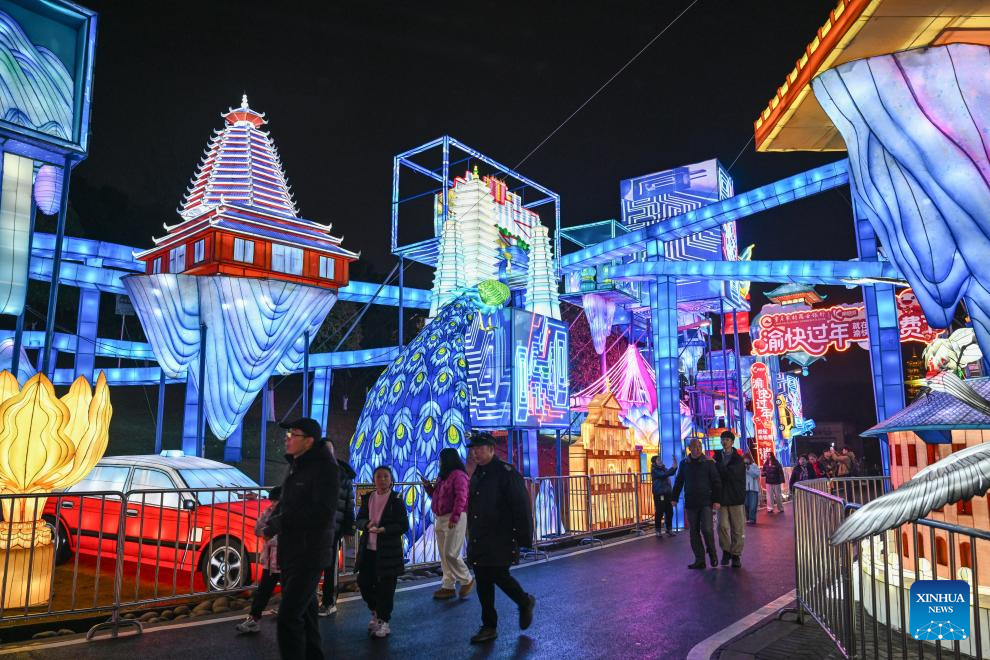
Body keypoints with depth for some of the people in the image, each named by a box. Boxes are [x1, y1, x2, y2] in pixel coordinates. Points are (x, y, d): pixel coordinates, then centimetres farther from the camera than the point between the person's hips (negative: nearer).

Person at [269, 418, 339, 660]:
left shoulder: (325, 467, -16)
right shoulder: (296, 465, 12)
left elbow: (323, 513, -24)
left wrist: (281, 522, -19)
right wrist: (273, 519, 0)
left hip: (309, 555, -9)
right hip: (291, 553, 9)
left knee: (289, 617, -12)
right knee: (304, 611, 19)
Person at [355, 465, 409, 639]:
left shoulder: (396, 500, -6)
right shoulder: (367, 498, 7)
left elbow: (403, 526, -10)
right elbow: (359, 520, 8)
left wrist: (383, 530, -23)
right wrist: (367, 524, -15)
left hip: (388, 551, -4)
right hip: (368, 549, 5)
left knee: (386, 587, 1)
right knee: (364, 582, 8)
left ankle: (383, 621, 17)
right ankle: (376, 612, 32)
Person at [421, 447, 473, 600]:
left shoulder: (458, 475, -13)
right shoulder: (442, 476, 17)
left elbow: (461, 498, -21)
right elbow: (436, 495, 25)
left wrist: (454, 518, -26)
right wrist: (427, 486, 8)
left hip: (455, 520, -10)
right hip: (440, 519, 10)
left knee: (450, 554, -10)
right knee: (444, 555, 10)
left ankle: (467, 581, 8)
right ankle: (448, 587, 16)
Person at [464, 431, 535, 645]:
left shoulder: (506, 473, -12)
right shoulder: (476, 475, 14)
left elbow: (521, 506, -14)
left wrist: (524, 537, -15)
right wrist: (472, 536, 20)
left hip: (501, 539, -8)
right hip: (479, 542, 8)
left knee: (498, 575, -9)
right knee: (482, 582, 8)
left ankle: (525, 602, 20)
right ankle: (489, 626, 19)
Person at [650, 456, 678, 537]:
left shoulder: (663, 468, 14)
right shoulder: (654, 470, -6)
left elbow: (671, 473, 7)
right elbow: (663, 475, -19)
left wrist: (675, 467, -9)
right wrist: (672, 468, -18)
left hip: (667, 493, 6)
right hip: (659, 494, -6)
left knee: (670, 512, 7)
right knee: (659, 513, -4)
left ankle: (669, 529, 19)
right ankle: (658, 531, 6)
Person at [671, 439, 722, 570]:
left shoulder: (709, 463, -3)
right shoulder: (684, 464, 7)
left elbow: (716, 482, -3)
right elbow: (678, 482, 15)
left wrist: (716, 500, -9)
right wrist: (674, 498, 13)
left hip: (706, 502, -3)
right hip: (690, 503, 3)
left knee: (706, 529, -11)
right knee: (694, 532, 5)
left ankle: (712, 553, 15)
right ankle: (700, 560, 14)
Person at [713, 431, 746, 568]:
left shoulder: (738, 459, -1)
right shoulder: (717, 457, 7)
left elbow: (729, 473, -19)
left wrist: (715, 464, -15)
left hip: (736, 497, -1)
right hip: (722, 497, 2)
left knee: (737, 528, 3)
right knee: (722, 525, -6)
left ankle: (736, 554, 14)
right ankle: (726, 551, 13)